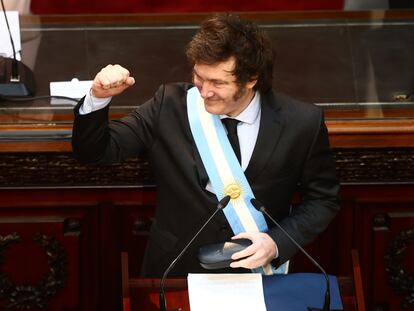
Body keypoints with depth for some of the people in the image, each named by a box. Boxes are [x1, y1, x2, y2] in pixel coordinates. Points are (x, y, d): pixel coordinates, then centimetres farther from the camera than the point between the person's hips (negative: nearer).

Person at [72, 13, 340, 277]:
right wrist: (99, 99, -19)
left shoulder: (302, 124, -7)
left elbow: (323, 199, 5)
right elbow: (94, 152, -1)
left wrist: (277, 243, -10)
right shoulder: (170, 105, -5)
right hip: (175, 274, 1)